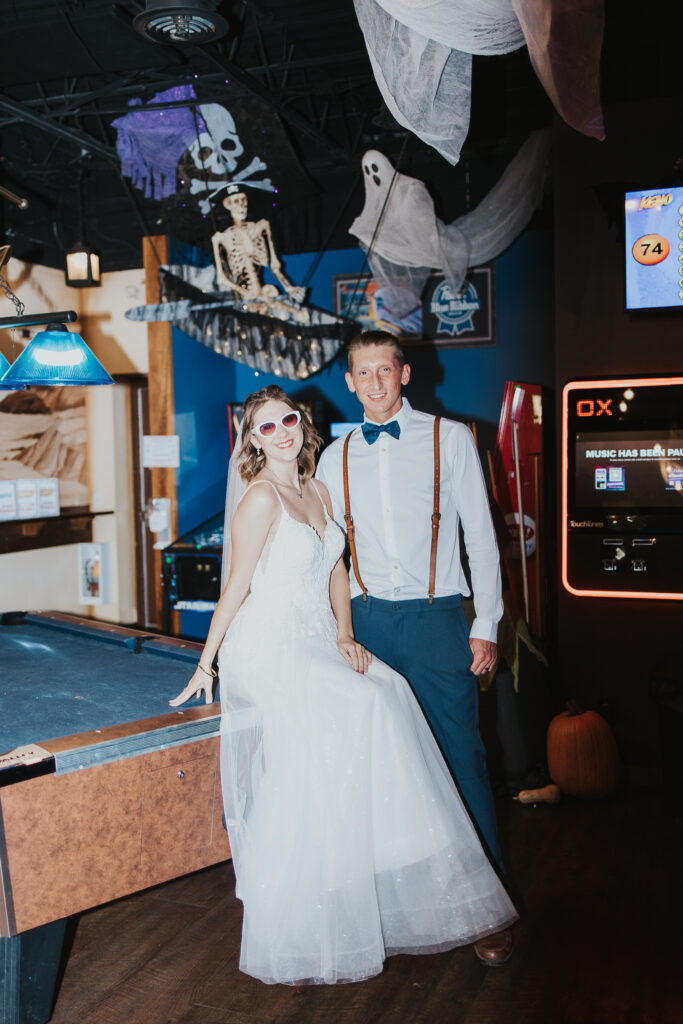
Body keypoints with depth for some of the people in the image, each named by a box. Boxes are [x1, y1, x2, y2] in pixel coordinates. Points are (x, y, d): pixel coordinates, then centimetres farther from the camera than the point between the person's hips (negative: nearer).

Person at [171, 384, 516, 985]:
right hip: (267, 648, -7)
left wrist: (345, 635, 5)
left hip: (316, 644, 7)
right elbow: (237, 587, -10)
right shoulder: (262, 498, -10)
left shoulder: (318, 492, 13)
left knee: (388, 689, -12)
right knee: (362, 705, -22)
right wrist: (206, 665, -8)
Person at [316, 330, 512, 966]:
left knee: (461, 758, 0)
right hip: (365, 620, 3)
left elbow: (480, 533, 1)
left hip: (436, 617, -2)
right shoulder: (335, 457, 9)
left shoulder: (450, 439, 2)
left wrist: (485, 624, -4)